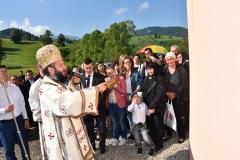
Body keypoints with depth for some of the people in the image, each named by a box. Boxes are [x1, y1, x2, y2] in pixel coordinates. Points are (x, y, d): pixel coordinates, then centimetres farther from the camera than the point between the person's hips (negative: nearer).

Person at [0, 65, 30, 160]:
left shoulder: (14, 87, 4)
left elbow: (22, 103, 9)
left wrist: (25, 118, 8)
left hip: (19, 120, 3)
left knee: (24, 146, 16)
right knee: (8, 150, 12)